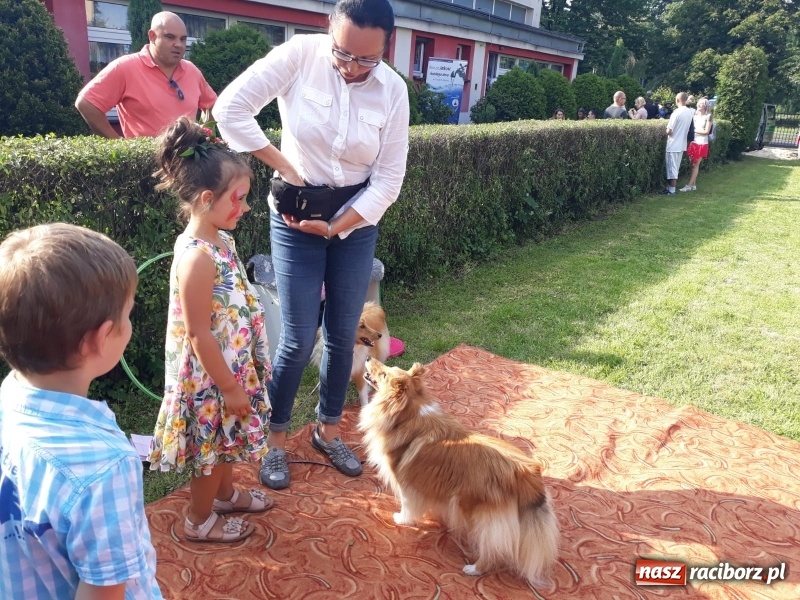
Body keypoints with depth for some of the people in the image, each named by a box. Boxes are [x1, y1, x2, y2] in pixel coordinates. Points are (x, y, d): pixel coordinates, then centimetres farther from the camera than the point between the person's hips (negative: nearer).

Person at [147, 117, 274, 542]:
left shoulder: (220, 239, -1)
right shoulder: (197, 258, -30)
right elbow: (198, 335, -26)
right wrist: (229, 387, -18)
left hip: (232, 365, 9)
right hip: (211, 376, -9)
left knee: (224, 443, 28)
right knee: (212, 447, 13)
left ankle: (225, 495, 51)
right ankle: (199, 521, 36)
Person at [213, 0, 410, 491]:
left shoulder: (393, 89, -7)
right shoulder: (300, 54, -14)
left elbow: (389, 179, -6)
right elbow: (230, 108, -15)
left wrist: (335, 228, -13)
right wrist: (286, 168, -15)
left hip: (357, 219, 3)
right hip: (296, 216, -3)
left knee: (343, 334, 10)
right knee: (299, 339, -2)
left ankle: (328, 430, 32)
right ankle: (275, 439, 21)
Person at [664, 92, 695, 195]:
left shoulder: (676, 112, -18)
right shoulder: (690, 113, 5)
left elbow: (669, 131, -18)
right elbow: (686, 128, 14)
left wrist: (667, 132, 1)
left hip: (673, 144, -7)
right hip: (682, 144, 7)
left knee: (672, 167, -2)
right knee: (676, 167, 14)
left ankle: (671, 190, 1)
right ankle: (670, 187, 21)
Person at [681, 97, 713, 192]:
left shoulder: (708, 116, -6)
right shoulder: (694, 115, 9)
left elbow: (706, 131, -10)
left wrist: (694, 130, -11)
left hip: (702, 144, -5)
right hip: (693, 142, 5)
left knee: (696, 165, -2)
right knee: (693, 164, 6)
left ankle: (689, 185, -2)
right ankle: (693, 185, 13)